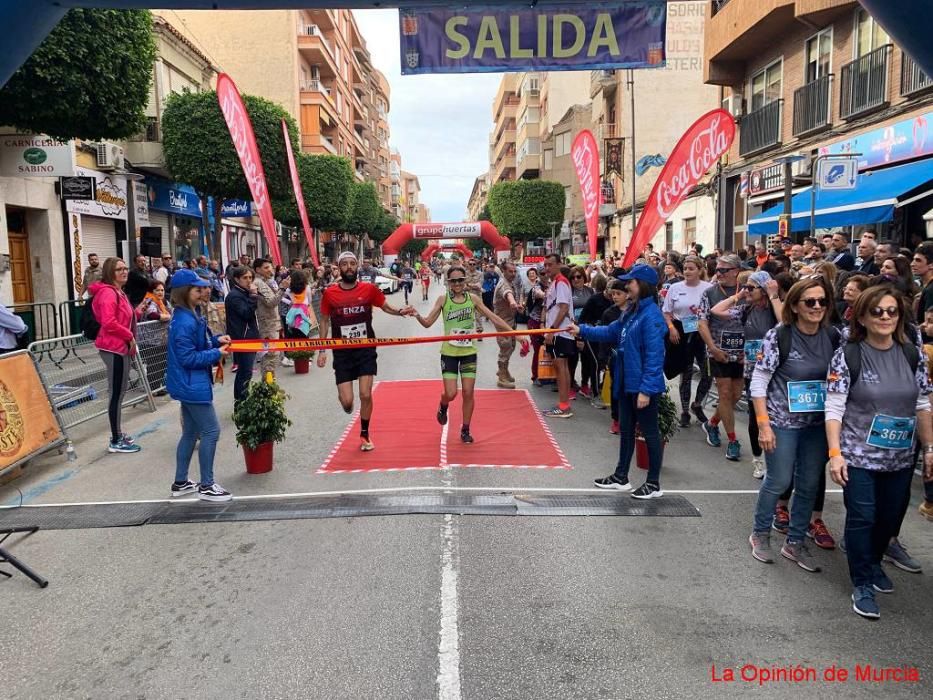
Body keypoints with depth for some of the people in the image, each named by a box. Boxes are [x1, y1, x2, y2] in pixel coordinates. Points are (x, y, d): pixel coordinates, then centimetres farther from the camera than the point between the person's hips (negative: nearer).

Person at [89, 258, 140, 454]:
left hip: (121, 347, 10)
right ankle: (116, 441, 4)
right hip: (114, 348, -10)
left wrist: (130, 340, 11)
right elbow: (109, 323, -27)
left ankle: (118, 434, 29)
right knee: (117, 394, -4)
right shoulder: (108, 292, -16)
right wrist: (130, 336, -16)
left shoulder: (119, 292, 15)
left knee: (119, 392, 17)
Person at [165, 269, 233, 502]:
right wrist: (216, 353, -18)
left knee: (190, 433, 16)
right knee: (211, 431, -4)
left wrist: (216, 339, 3)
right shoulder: (185, 321, -21)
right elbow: (188, 357, -23)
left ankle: (180, 482, 26)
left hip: (190, 384, 11)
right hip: (192, 385, -11)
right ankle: (206, 485, 5)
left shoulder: (189, 316, 10)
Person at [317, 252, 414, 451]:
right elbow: (325, 321, 6)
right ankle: (347, 401, 36)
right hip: (342, 353, 0)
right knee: (346, 401, -5)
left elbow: (386, 307, 10)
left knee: (366, 395, -3)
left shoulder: (369, 289, -5)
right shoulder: (330, 293, -6)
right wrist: (322, 350, 3)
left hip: (366, 350, 0)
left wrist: (400, 311, -11)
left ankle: (364, 435, 19)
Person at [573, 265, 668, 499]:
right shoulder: (631, 313, 8)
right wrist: (582, 330, 16)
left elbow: (655, 356, -23)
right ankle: (621, 477, 31)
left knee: (649, 432, 4)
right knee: (626, 430, 18)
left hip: (644, 386, -9)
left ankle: (654, 484, 17)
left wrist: (646, 389, -24)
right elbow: (611, 332, 21)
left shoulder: (651, 315, -20)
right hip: (627, 383, 9)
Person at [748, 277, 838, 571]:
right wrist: (764, 425, -15)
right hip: (783, 420, -5)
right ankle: (760, 534, 28)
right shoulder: (778, 336, -14)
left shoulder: (833, 337, -1)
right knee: (779, 481, 4)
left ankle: (795, 543, 28)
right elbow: (758, 382, -13)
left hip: (819, 423, 5)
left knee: (810, 485, 11)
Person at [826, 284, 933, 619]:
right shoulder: (847, 356, -11)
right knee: (862, 517, -1)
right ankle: (862, 584, 15)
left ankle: (874, 563, 42)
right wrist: (835, 453, -17)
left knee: (890, 516, 16)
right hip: (859, 454, -4)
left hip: (900, 457, 5)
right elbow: (834, 408, -12)